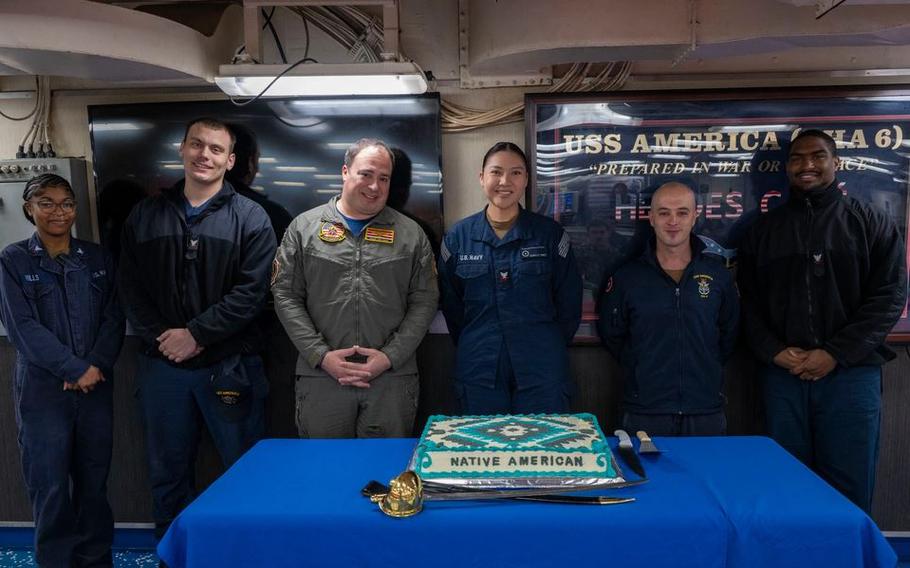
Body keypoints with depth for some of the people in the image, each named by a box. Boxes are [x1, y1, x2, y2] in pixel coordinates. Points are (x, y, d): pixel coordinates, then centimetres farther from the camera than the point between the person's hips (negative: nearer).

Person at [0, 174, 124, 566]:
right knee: (50, 486, 2)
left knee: (94, 480, 10)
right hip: (43, 389, -2)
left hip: (96, 387, 3)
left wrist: (97, 366, -10)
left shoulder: (97, 258, 9)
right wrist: (76, 369, -13)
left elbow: (113, 318, 4)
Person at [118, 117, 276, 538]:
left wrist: (196, 335, -15)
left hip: (228, 366, -3)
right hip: (162, 363, 4)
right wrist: (160, 336, -8)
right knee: (167, 472, 17)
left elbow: (251, 291, -11)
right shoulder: (145, 215, 9)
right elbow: (130, 287, 5)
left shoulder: (250, 218, -2)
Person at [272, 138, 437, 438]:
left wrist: (390, 356, -8)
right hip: (320, 375, 0)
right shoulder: (305, 227, 6)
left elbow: (424, 301, 3)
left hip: (393, 378, 0)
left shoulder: (410, 233, 7)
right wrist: (321, 355, -8)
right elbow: (286, 296, 2)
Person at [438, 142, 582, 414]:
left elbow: (569, 301, 4)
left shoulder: (550, 233, -1)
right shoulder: (458, 236, 2)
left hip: (541, 371, -1)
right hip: (478, 371, 1)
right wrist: (475, 347, 8)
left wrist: (551, 347, 6)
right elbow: (451, 305, 8)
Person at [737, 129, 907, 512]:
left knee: (848, 492, 5)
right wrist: (774, 351, -8)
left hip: (851, 374, -1)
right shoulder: (763, 230, 12)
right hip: (783, 377, 2)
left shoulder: (872, 223, 6)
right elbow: (748, 302, 8)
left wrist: (835, 354, -12)